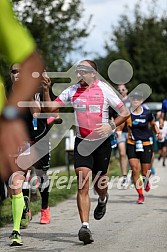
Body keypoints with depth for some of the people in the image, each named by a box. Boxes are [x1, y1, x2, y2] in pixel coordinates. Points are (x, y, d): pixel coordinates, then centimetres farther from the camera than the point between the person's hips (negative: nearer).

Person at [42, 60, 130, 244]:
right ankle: (85, 226, -16)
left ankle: (103, 200, 49)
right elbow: (50, 108, 1)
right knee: (82, 184, -13)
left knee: (99, 183, 11)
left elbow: (125, 112, -2)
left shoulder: (104, 89, -7)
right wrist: (46, 91, -15)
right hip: (82, 142, 1)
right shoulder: (72, 91, 1)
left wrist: (111, 126, -17)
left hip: (102, 142, -1)